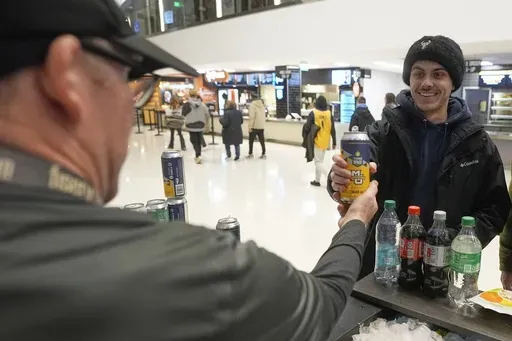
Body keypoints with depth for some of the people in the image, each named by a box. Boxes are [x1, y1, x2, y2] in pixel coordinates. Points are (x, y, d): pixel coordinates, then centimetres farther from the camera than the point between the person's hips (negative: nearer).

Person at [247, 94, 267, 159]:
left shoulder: (252, 105, -13)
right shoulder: (262, 105, 7)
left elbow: (251, 117, -18)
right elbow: (263, 116, 13)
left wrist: (250, 127, -15)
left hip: (254, 126, -6)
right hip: (261, 126, 6)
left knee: (251, 140, 9)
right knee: (262, 141, 8)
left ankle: (250, 154, 17)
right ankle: (264, 154, 10)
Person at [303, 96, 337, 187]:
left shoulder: (313, 113, -10)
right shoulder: (329, 113, 0)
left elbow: (307, 127, -9)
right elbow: (333, 129, 2)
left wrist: (306, 137, 11)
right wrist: (334, 142, 8)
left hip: (316, 141, -4)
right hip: (325, 142, 5)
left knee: (318, 162, 1)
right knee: (320, 161, 15)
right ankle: (317, 180, 21)